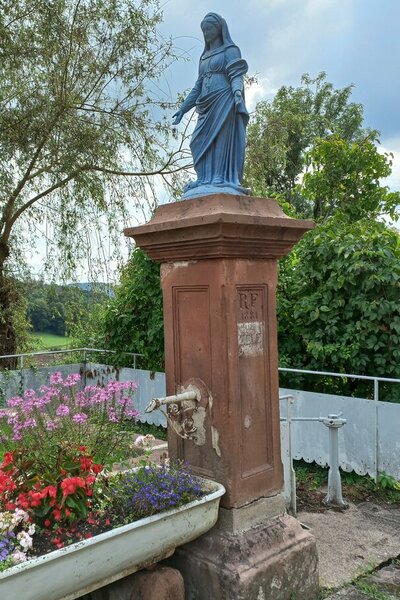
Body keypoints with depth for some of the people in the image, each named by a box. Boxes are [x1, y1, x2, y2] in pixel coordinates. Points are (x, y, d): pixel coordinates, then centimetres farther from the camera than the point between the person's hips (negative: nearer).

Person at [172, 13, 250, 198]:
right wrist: (182, 109, 18)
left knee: (223, 141, -17)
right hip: (208, 106, 7)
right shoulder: (204, 57, 27)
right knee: (203, 144, -7)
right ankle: (207, 185, -15)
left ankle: (223, 183, -25)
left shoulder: (230, 50, 8)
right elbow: (198, 87, 24)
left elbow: (236, 76, -8)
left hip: (224, 102, -6)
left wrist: (238, 92, -30)